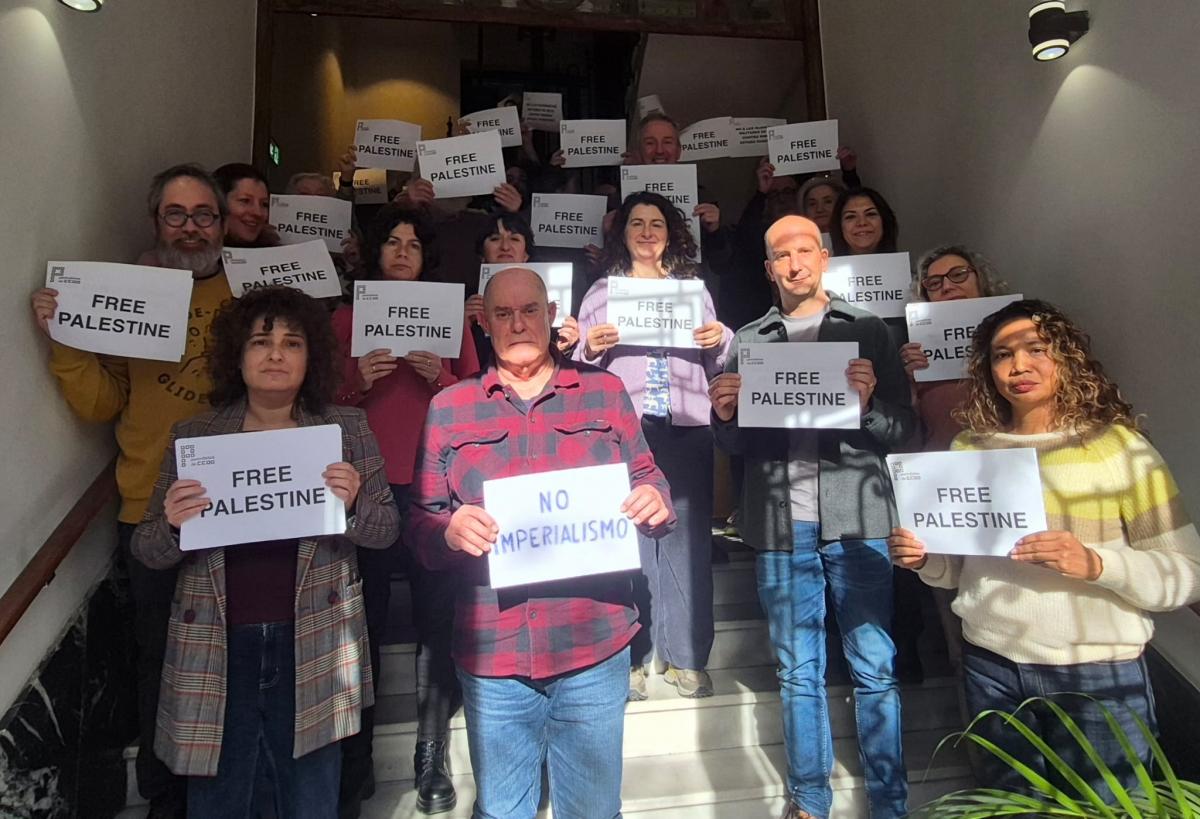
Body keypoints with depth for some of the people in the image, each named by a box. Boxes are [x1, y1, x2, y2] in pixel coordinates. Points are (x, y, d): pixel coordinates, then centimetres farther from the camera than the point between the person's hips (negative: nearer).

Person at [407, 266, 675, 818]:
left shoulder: (605, 391, 4)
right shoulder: (448, 408, 3)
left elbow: (646, 481, 9)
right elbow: (419, 521, 4)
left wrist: (656, 502, -14)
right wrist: (450, 530, -18)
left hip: (596, 646, 0)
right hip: (492, 652, 1)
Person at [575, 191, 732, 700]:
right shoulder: (601, 292, 14)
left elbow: (716, 367, 18)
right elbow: (580, 367, 10)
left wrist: (722, 341, -2)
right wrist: (590, 347, -10)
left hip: (687, 428, 2)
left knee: (687, 539, 2)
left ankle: (686, 658, 14)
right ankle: (630, 659, 8)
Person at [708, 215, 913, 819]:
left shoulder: (867, 330, 7)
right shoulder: (747, 341, 10)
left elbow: (904, 428, 3)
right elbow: (734, 444, 8)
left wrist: (869, 403, -16)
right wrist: (723, 416, -12)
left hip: (857, 518, -1)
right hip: (780, 524, 1)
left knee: (875, 666, 7)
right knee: (797, 669, 11)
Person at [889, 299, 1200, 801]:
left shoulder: (1118, 444, -7)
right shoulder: (969, 448, 3)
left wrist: (1095, 564, -26)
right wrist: (924, 559, -9)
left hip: (1099, 671, -3)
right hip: (991, 665, 3)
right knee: (1008, 802, 20)